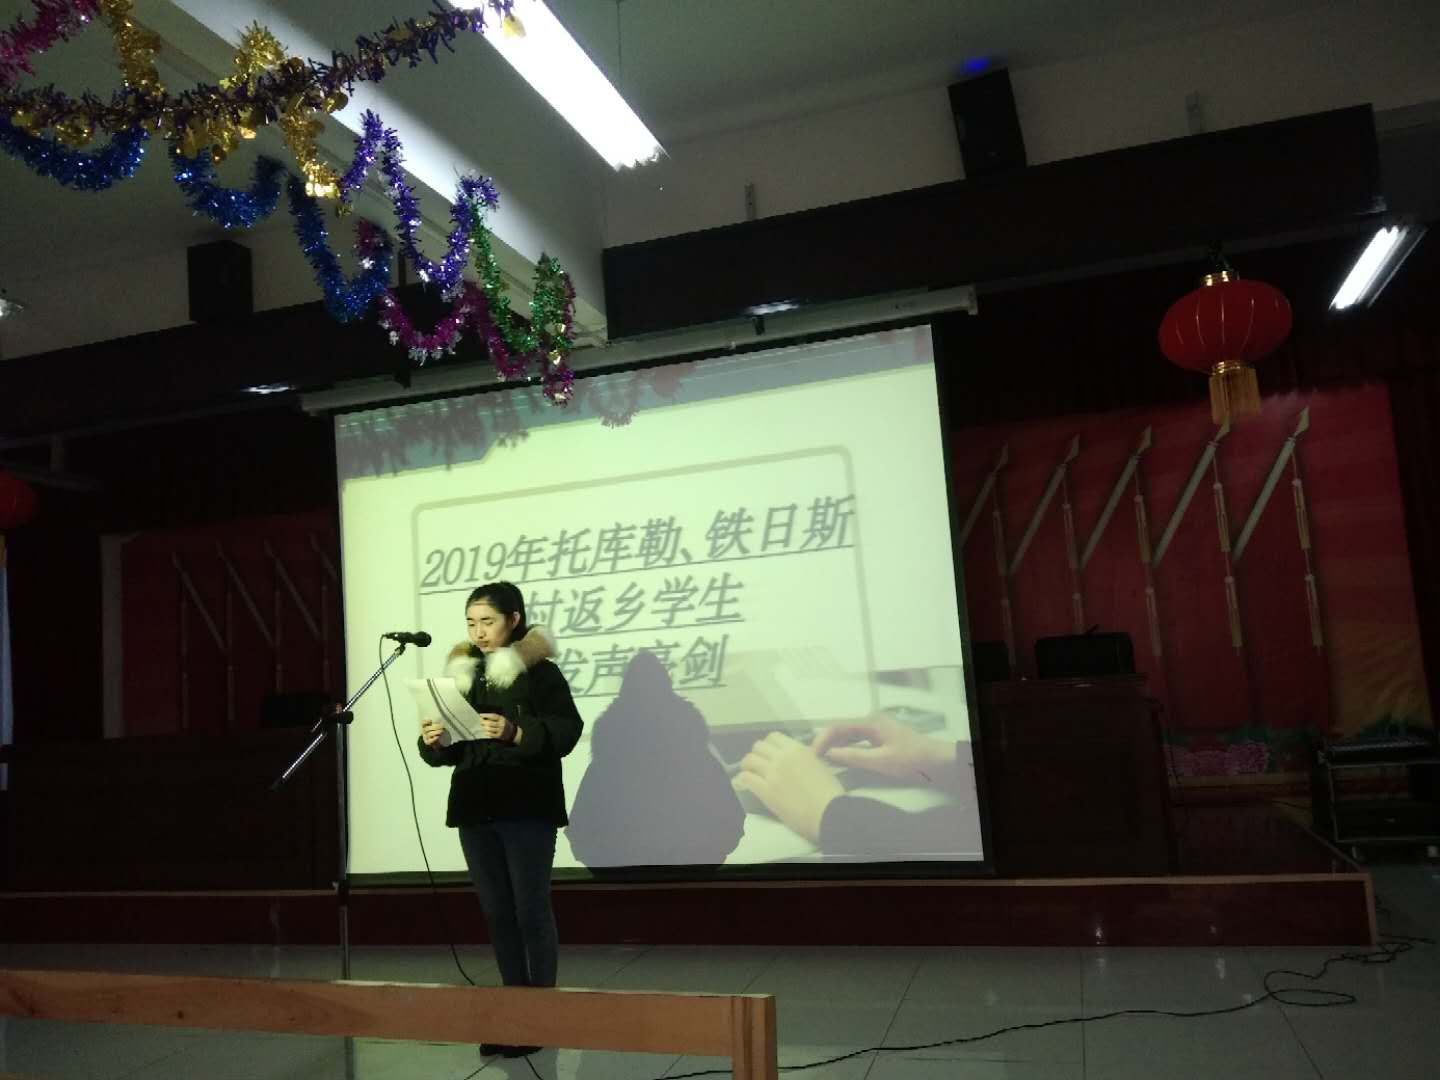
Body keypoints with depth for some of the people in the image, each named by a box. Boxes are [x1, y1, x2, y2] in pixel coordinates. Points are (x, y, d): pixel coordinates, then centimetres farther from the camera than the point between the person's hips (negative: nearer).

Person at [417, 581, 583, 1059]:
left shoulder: (539, 670, -4)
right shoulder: (461, 672, 13)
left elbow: (567, 730, -13)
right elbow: (450, 751, 15)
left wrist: (516, 733, -25)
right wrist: (432, 742, -6)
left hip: (527, 807, -5)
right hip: (475, 808, 6)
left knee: (531, 910, 0)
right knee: (497, 912, 11)